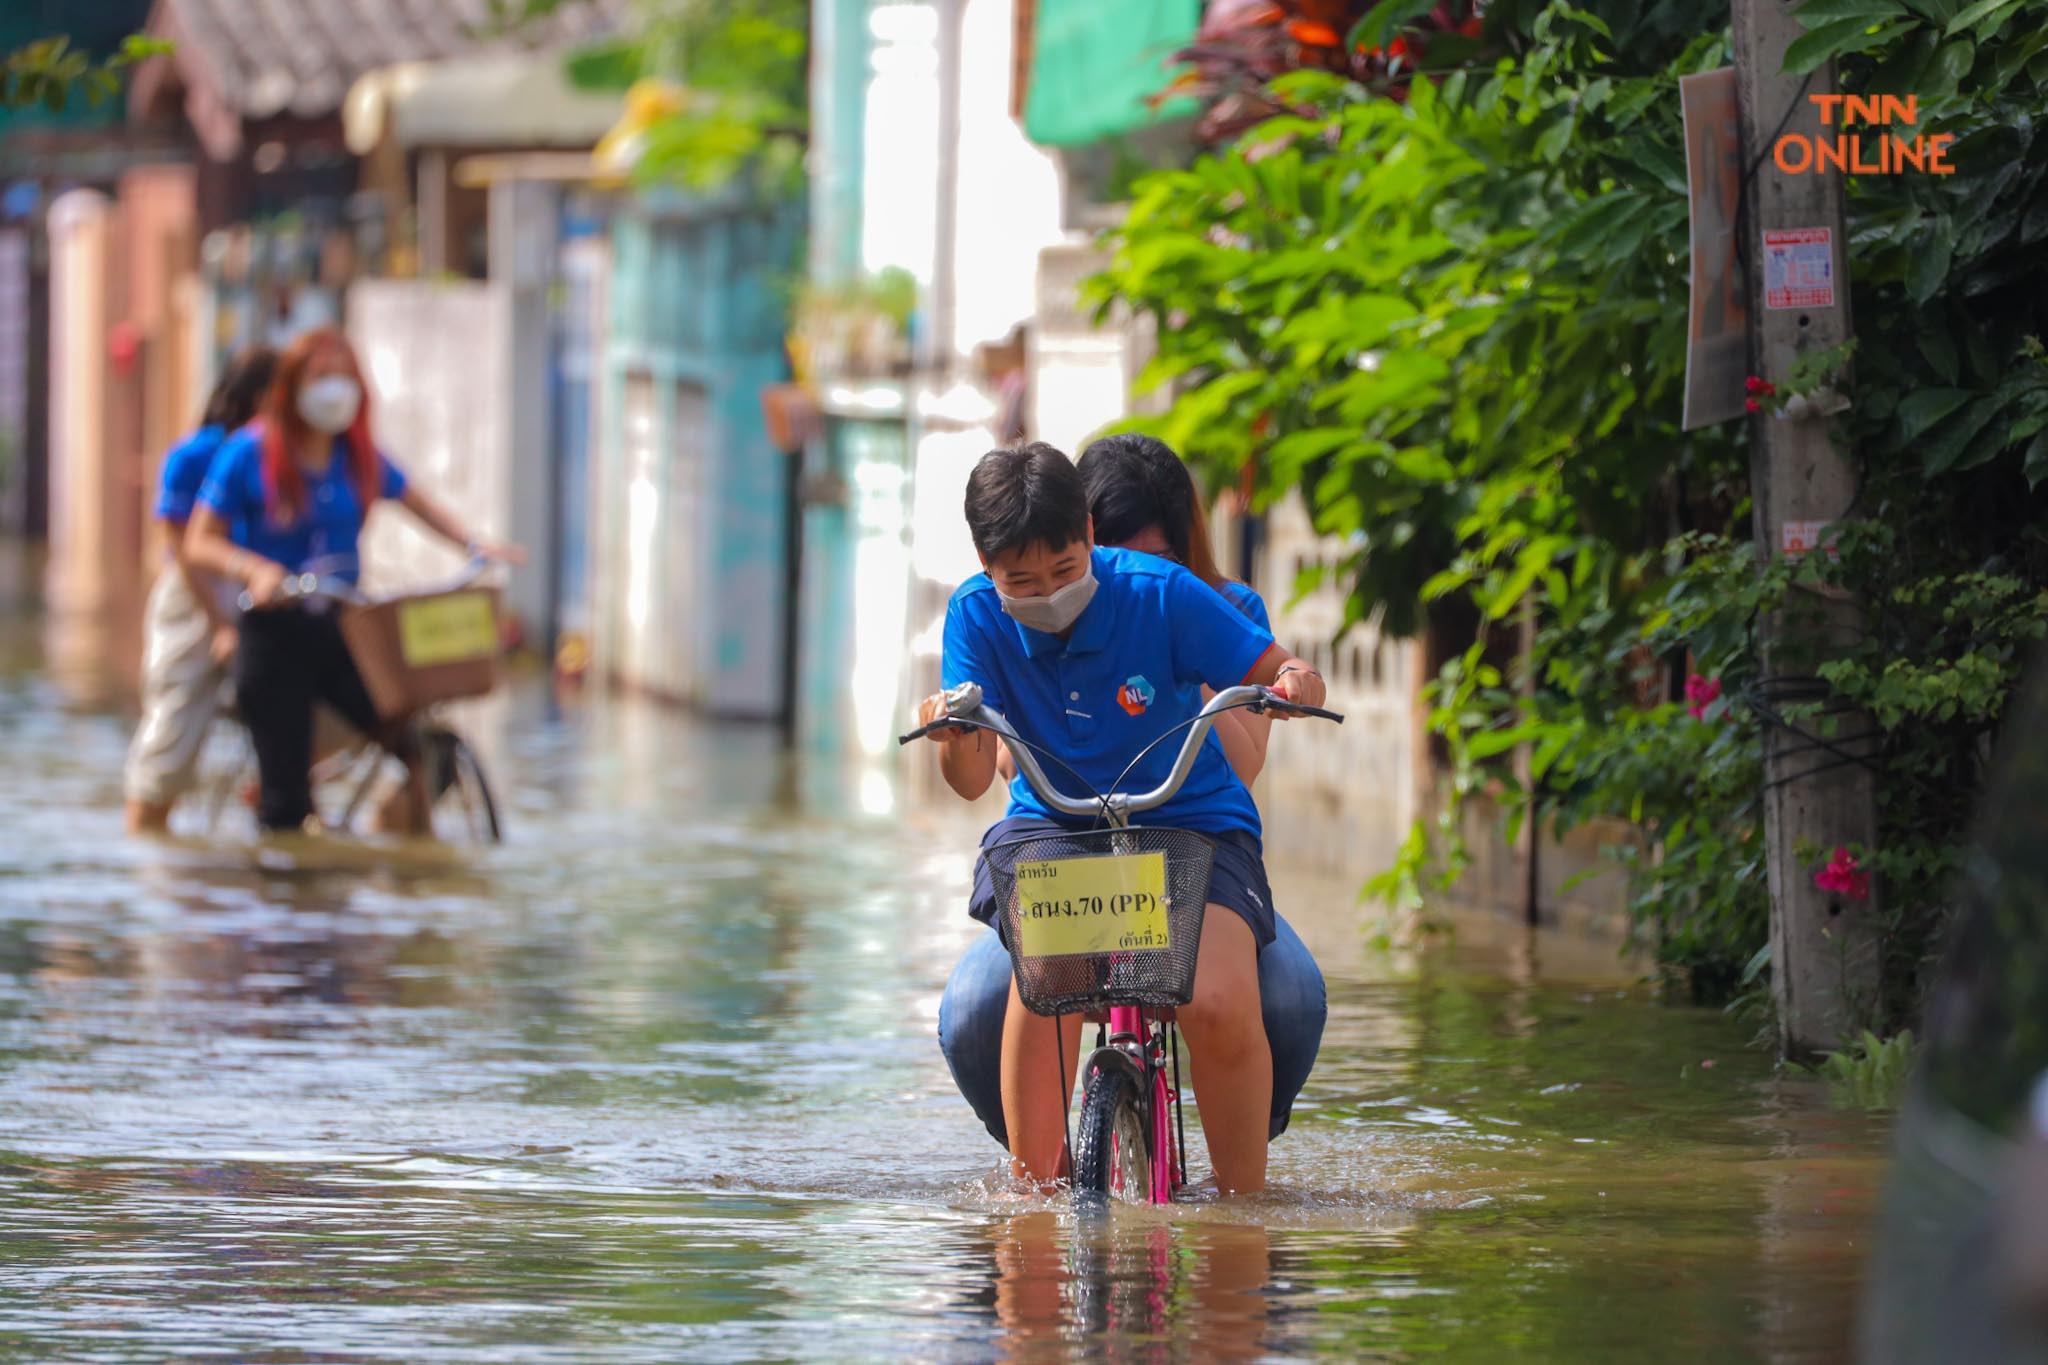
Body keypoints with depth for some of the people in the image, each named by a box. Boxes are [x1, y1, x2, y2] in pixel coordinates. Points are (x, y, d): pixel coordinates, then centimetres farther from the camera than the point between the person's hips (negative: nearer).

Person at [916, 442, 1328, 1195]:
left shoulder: (1160, 594, -17)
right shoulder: (976, 617, -11)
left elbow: (1278, 672, -12)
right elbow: (972, 781, -15)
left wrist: (1296, 684, -37)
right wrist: (952, 734, -39)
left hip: (1193, 826, -2)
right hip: (1053, 827, 2)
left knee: (1219, 1005, -26)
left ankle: (1244, 1198, -5)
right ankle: (1034, 1189, -19)